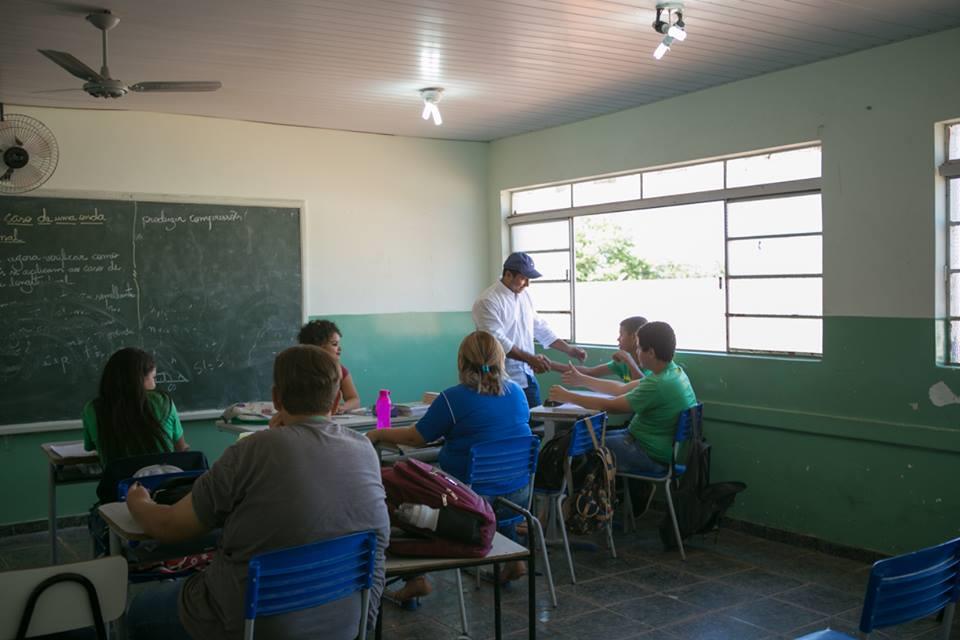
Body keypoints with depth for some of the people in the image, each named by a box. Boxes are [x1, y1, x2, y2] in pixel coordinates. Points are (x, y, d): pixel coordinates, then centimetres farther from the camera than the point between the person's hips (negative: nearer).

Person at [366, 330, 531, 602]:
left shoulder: (453, 399, -14)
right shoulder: (517, 393, 3)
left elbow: (416, 437, -6)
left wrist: (379, 434, 11)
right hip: (518, 496, 6)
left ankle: (416, 578, 8)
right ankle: (513, 559, 35)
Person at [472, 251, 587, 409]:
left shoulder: (524, 295, 10)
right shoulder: (487, 301, -14)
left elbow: (539, 328, 17)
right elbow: (497, 340, -22)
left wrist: (568, 349, 10)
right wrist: (530, 358, -26)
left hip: (527, 377, 7)